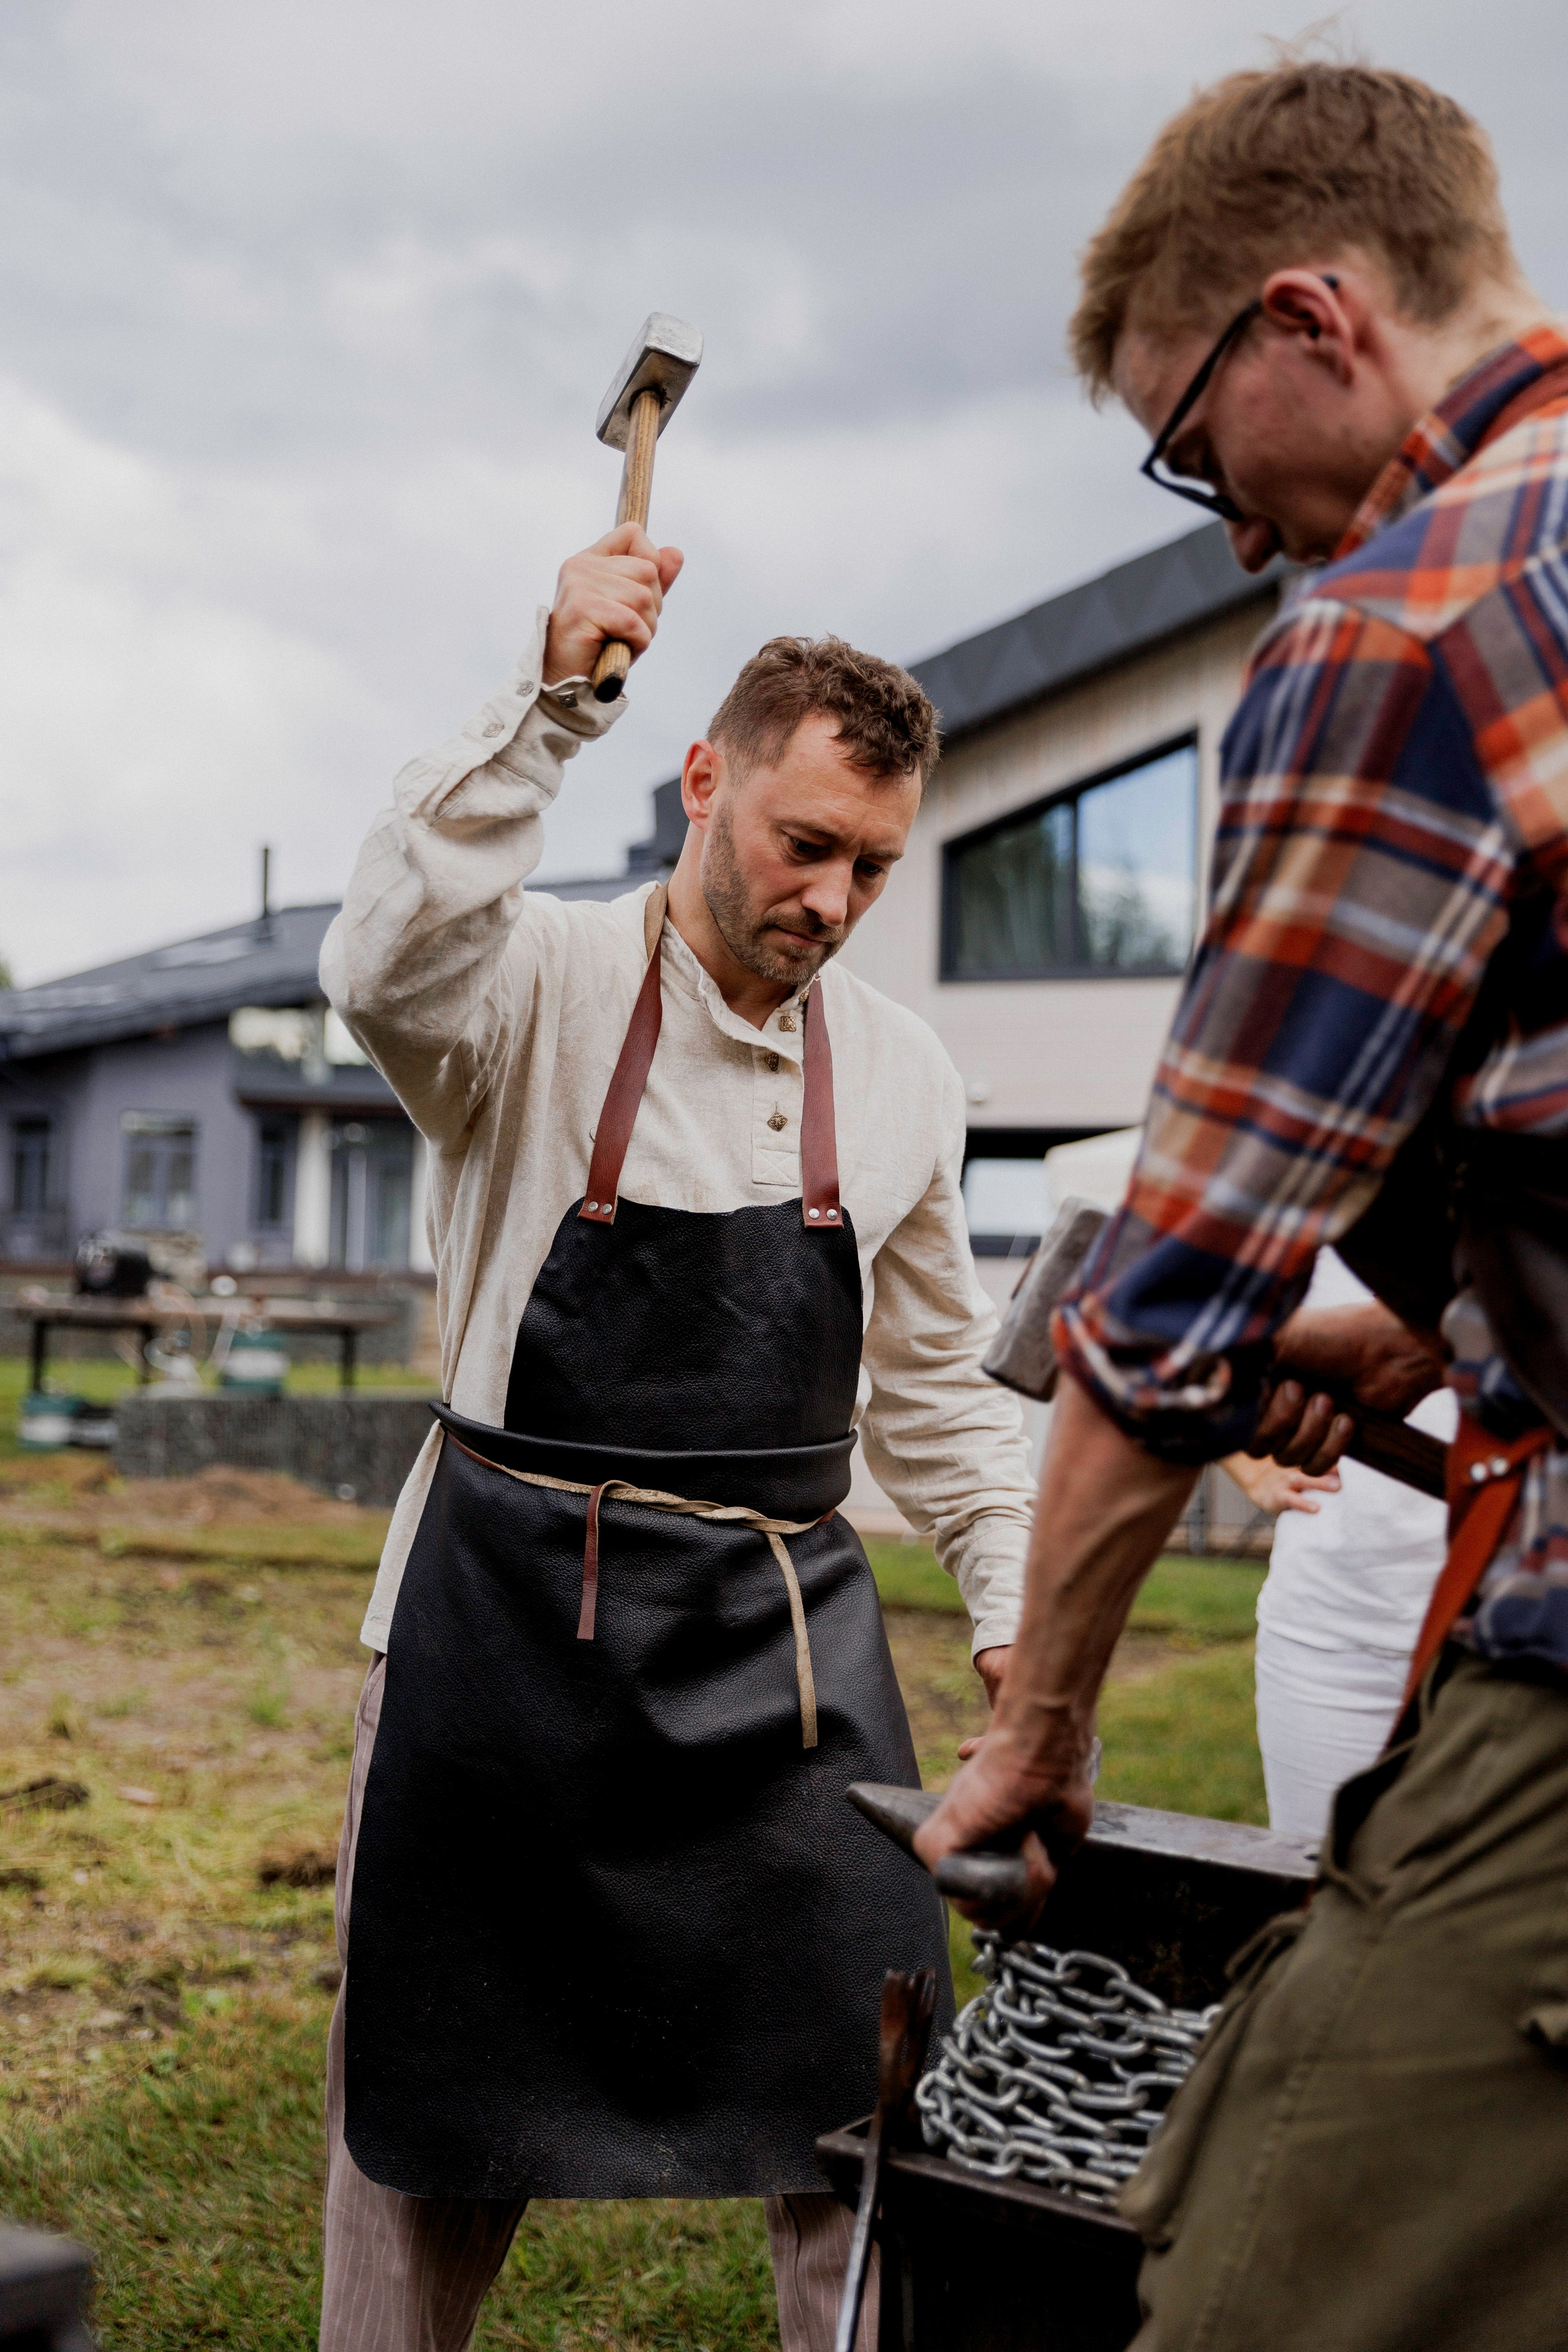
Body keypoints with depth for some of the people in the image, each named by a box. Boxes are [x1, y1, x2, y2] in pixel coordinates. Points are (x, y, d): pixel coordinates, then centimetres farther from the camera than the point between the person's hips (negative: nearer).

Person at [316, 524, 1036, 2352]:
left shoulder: (902, 1074, 8)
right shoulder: (544, 994, -6)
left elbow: (933, 1383, 17)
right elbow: (390, 967, -30)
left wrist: (1015, 1599, 8)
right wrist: (552, 695, -33)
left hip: (788, 1635, 3)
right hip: (509, 1612, -3)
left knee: (863, 2110, 5)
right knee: (434, 2117, 9)